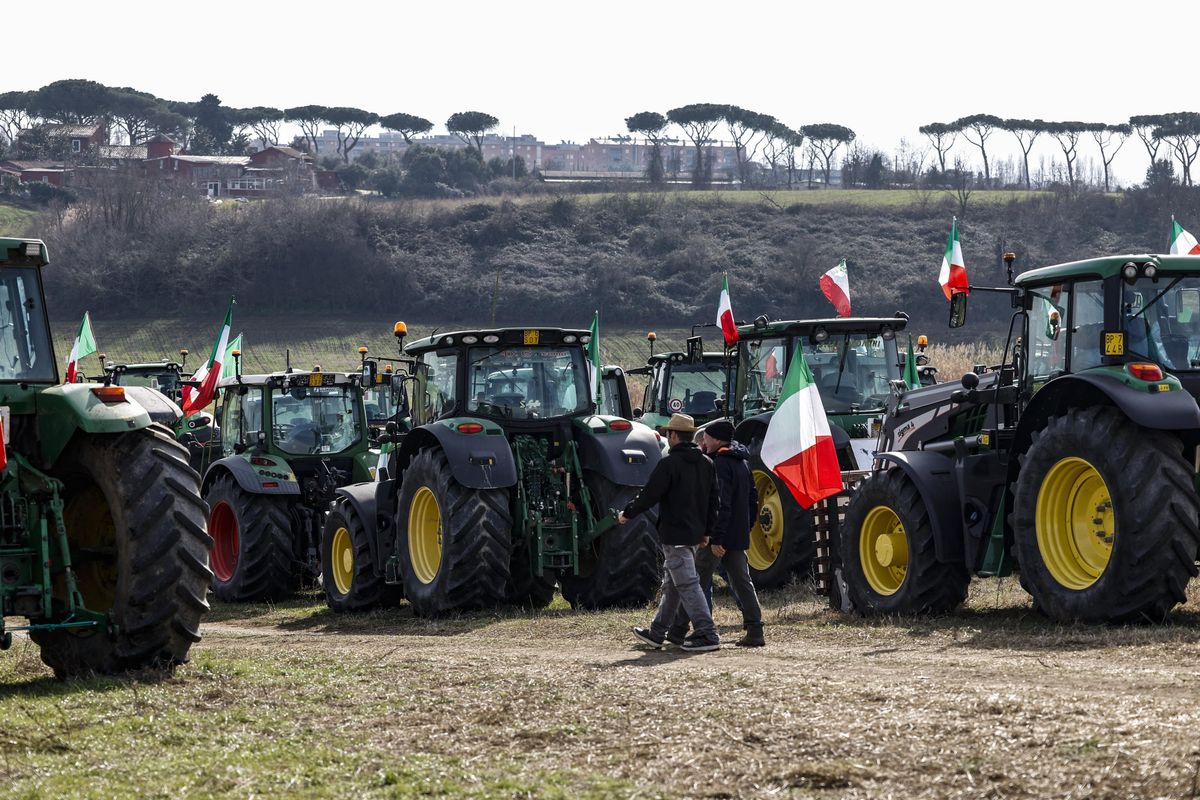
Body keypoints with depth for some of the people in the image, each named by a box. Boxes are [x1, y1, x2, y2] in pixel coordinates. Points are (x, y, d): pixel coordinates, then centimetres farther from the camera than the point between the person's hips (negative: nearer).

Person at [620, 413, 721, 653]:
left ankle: (707, 634, -13)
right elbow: (713, 500, 14)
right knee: (671, 584, 17)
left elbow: (649, 494, -13)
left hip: (674, 534, -9)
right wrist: (707, 531, 21)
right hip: (694, 533, 9)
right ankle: (656, 633, 25)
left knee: (687, 584, -8)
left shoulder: (669, 463, -14)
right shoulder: (706, 464, 10)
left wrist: (627, 513, 2)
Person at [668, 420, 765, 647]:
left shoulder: (720, 464, -15)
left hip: (720, 537, -9)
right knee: (742, 583, 8)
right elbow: (753, 498, 21)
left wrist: (716, 538, -23)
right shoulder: (742, 462, 15)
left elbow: (721, 503, -22)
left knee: (696, 583, -1)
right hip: (739, 536, 9)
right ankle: (754, 631, 2)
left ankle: (677, 630, 4)